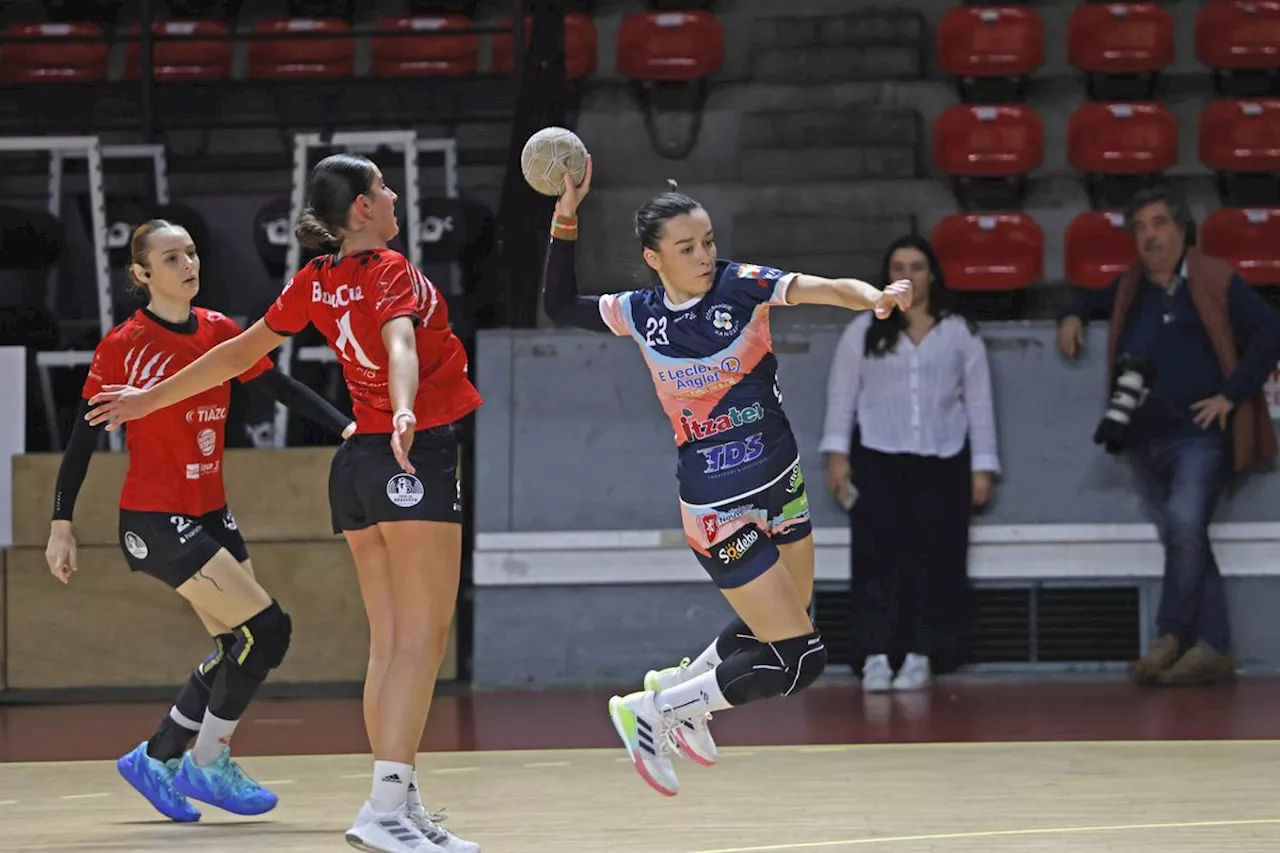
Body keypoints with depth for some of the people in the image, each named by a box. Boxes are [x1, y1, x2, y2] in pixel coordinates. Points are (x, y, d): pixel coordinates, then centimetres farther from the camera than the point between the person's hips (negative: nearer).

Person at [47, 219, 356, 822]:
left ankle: (156, 760, 23)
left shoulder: (220, 332, 4)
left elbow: (283, 388, 3)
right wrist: (62, 524, -7)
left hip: (210, 516, 7)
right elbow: (84, 437, -7)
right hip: (154, 520, -7)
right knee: (266, 628, -12)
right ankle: (207, 766, 1)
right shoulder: (124, 347, -11)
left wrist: (348, 427, -10)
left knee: (238, 650, 7)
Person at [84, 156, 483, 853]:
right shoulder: (391, 272, -11)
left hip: (359, 459, 8)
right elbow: (399, 343, -31)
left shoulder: (315, 281, 9)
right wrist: (404, 412, -50)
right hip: (414, 460, -8)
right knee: (420, 638, -12)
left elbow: (241, 350, 15)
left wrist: (151, 398, 27)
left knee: (391, 643, 8)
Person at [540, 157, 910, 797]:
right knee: (799, 660, -8)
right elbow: (560, 306, 10)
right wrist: (566, 218, -1)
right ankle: (648, 714, 5)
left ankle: (675, 684, 41)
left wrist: (872, 297, -44)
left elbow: (822, 288, -22)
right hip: (719, 509, -4)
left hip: (782, 484, 4)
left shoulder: (741, 286, -7)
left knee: (782, 626, 20)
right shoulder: (641, 313, -5)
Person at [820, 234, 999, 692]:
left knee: (936, 558, -4)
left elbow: (978, 401, 8)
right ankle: (878, 655, -9)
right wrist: (837, 453, -4)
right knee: (878, 556, -8)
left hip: (943, 464, 1)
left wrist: (982, 466, 3)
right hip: (878, 460, 0)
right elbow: (842, 394, 6)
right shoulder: (863, 331, 8)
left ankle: (920, 655, 0)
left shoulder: (960, 333, 9)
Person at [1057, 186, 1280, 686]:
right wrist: (1073, 316, 13)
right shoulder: (1129, 289, 15)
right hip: (1145, 440, 6)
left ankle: (1171, 636, -18)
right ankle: (1212, 650, 5)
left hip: (1198, 434, -6)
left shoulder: (1215, 283, -3)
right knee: (1182, 540, 4)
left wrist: (1232, 394, -13)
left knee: (1185, 524, -24)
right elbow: (1093, 300, 37)